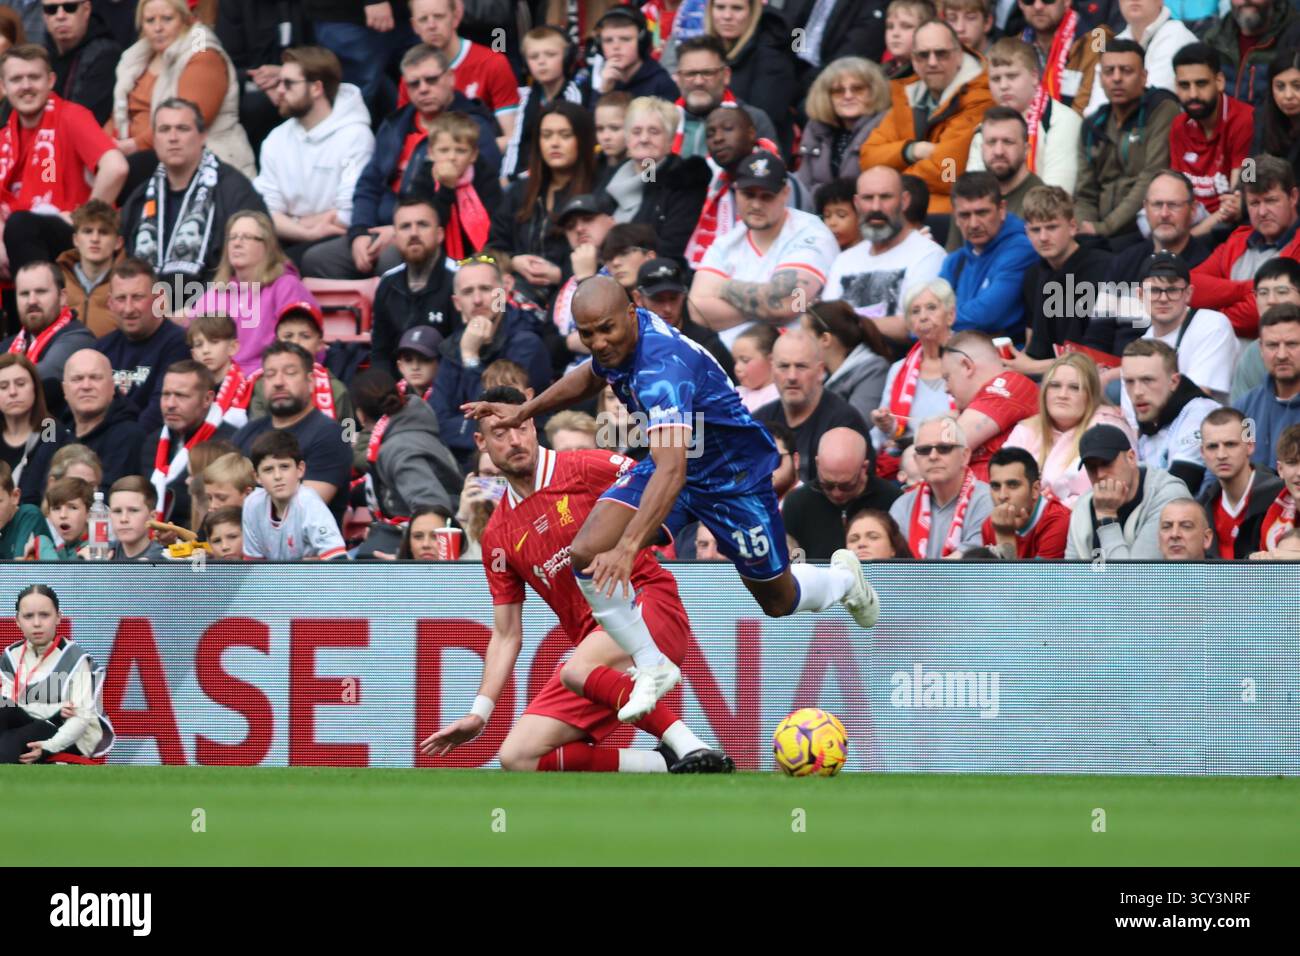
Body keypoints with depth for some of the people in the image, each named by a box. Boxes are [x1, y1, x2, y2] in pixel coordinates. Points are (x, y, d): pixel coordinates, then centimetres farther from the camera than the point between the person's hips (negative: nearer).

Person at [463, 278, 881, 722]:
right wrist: (525, 411, 10)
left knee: (779, 603, 13)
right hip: (671, 462, 7)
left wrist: (627, 547, -60)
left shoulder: (662, 365, -40)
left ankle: (843, 578, 49)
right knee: (586, 556, -16)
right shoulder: (617, 343, -14)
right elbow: (592, 375, 15)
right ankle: (653, 669, 1)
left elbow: (672, 470, -51)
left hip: (735, 477, -7)